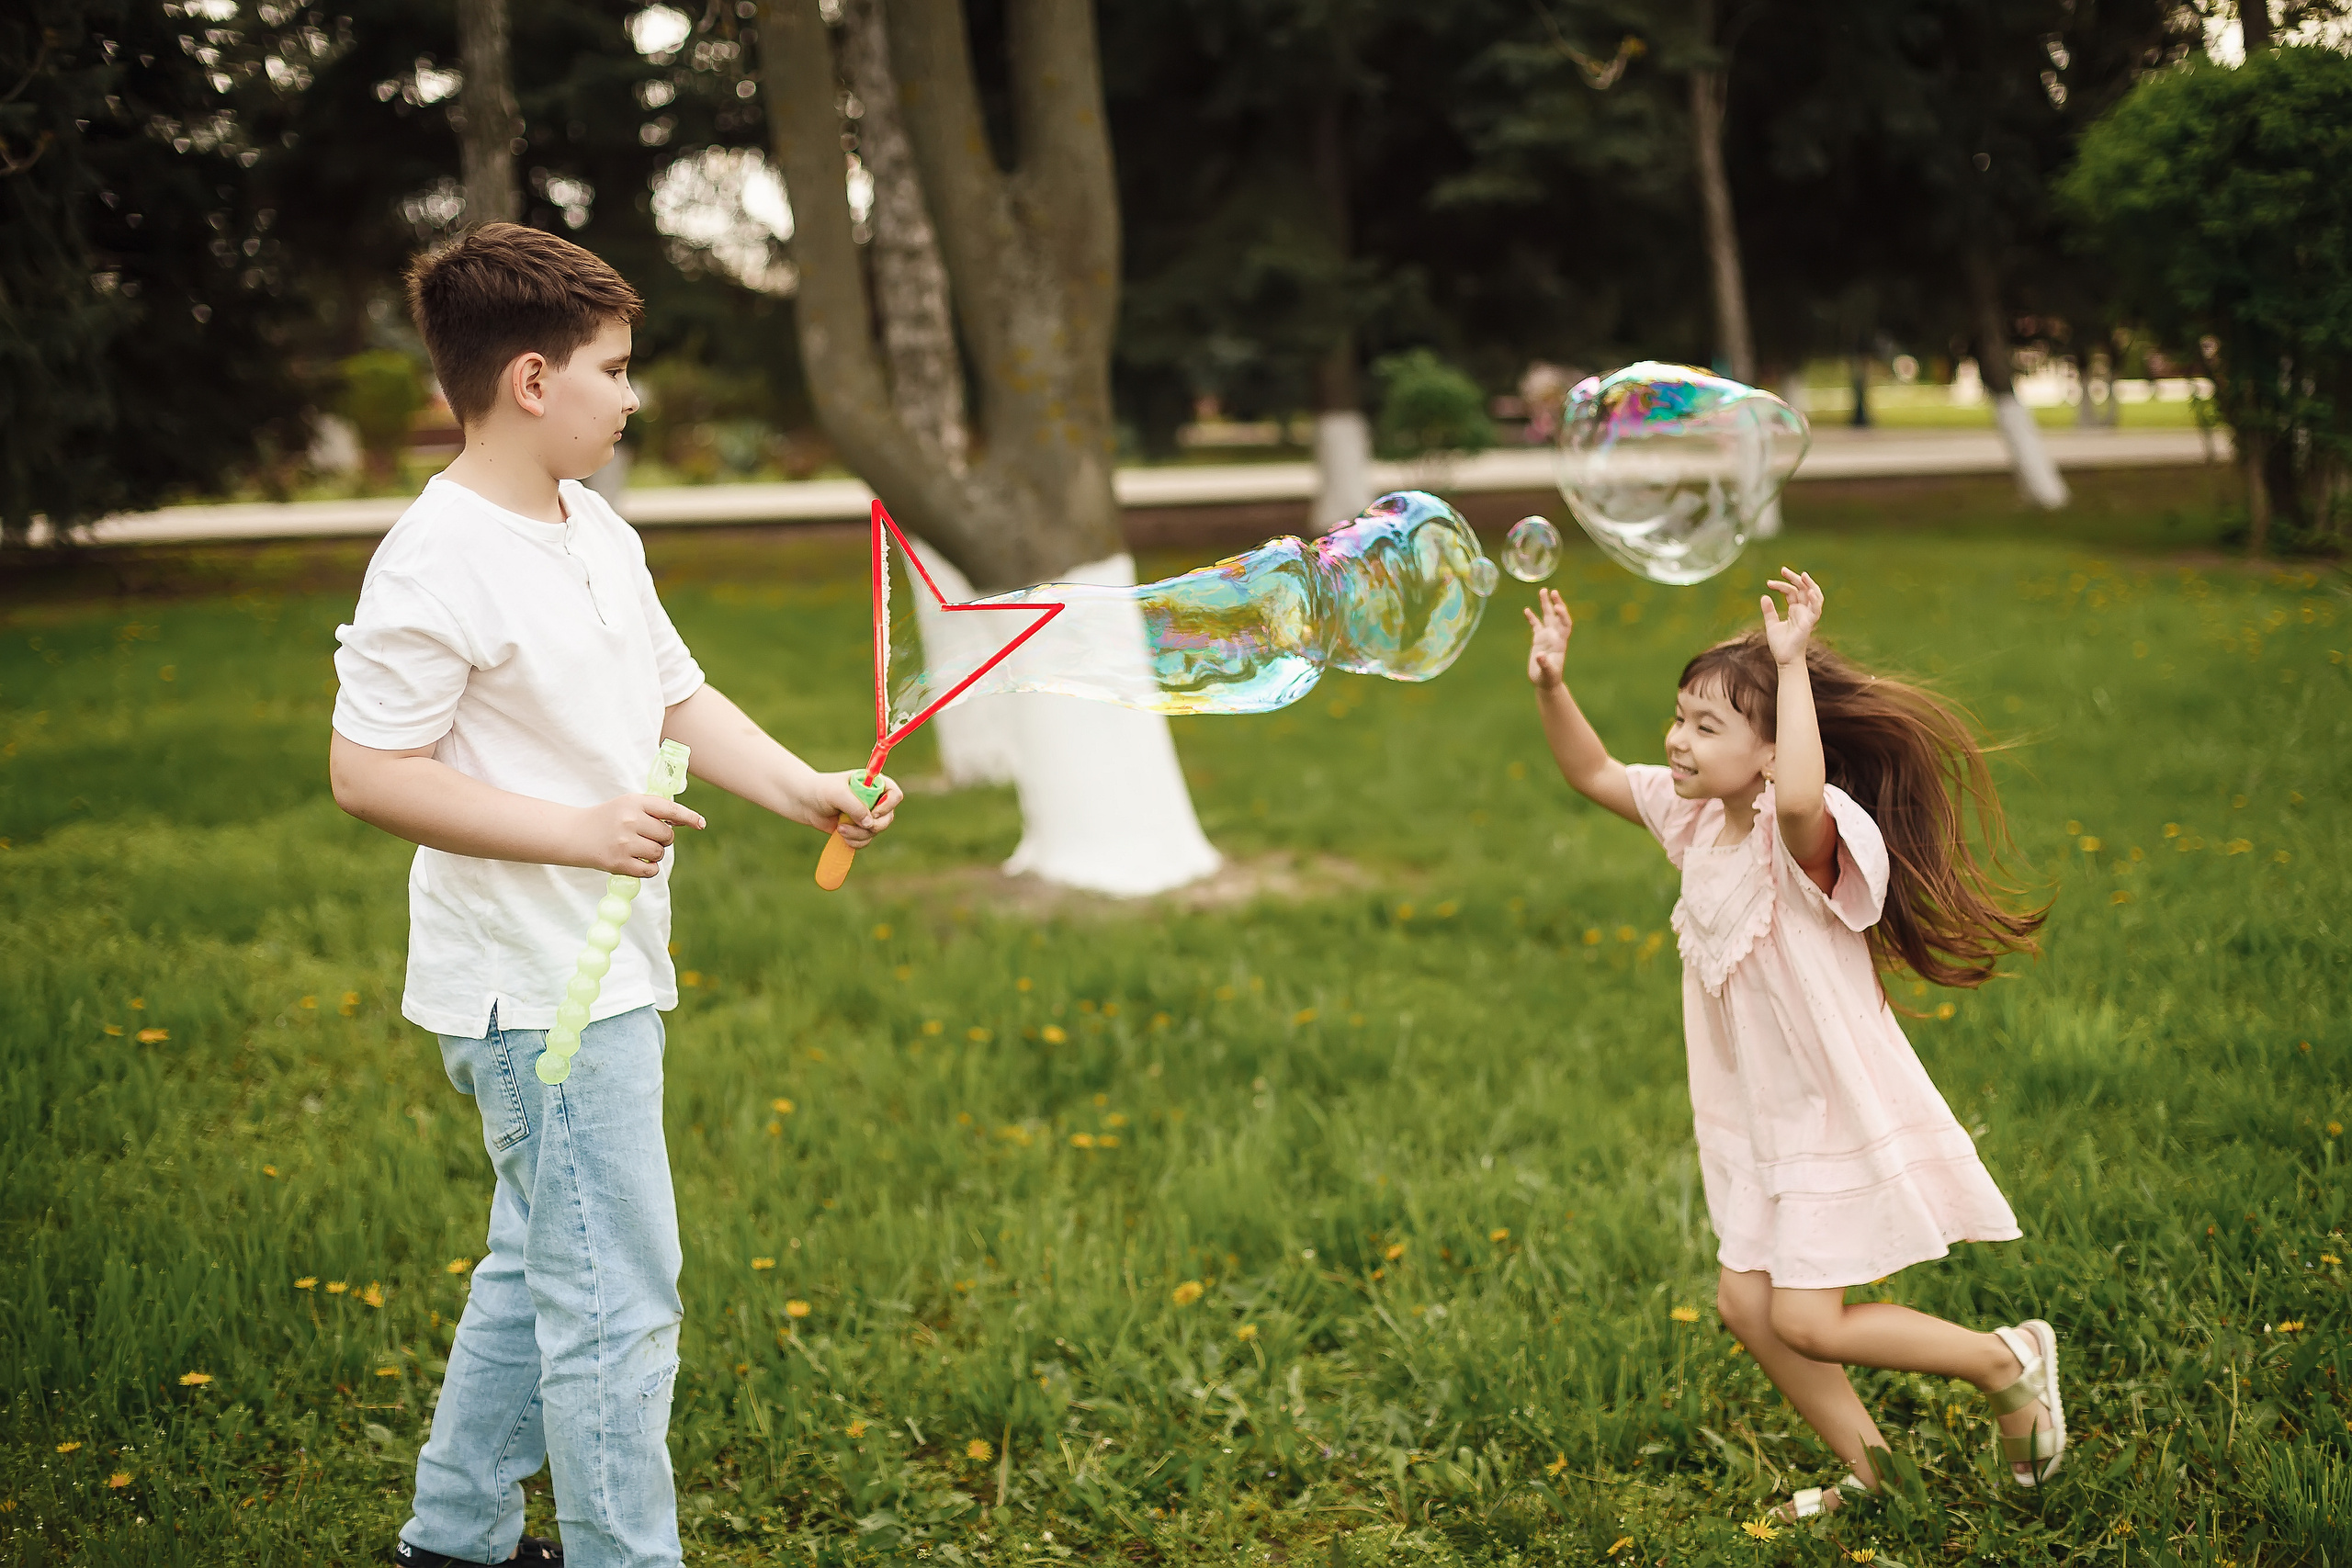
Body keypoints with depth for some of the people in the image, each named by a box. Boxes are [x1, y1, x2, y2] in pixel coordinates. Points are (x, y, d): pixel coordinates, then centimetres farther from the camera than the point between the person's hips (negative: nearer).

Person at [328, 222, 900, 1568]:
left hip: (598, 976, 10)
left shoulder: (598, 533, 10)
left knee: (544, 1274, 20)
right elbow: (369, 774, -21)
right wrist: (577, 832, -25)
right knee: (620, 1301, -5)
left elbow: (679, 696, 17)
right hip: (534, 989, -10)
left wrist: (805, 789, 3)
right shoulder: (437, 564, -18)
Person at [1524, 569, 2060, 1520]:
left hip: (1841, 1115, -8)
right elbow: (1594, 775, 8)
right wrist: (1550, 687, -8)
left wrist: (1792, 666, -45)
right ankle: (1871, 1473, 24)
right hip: (1766, 1119, 9)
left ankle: (2009, 1360, 12)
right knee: (1745, 1303, 8)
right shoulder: (1695, 819, 0)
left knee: (1806, 1322, -8)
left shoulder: (1809, 838, -25)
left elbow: (1800, 799, -50)